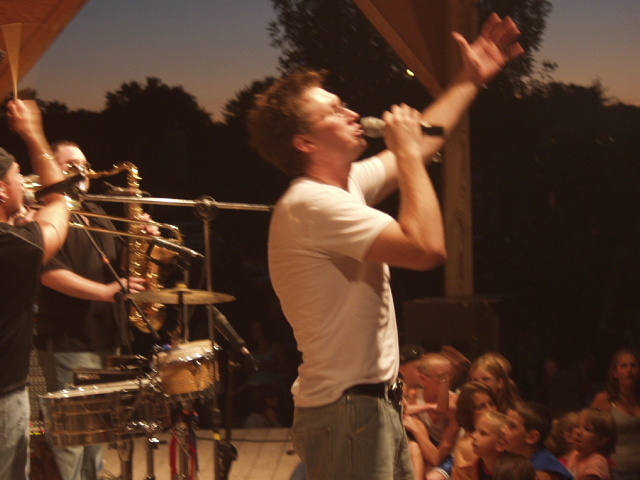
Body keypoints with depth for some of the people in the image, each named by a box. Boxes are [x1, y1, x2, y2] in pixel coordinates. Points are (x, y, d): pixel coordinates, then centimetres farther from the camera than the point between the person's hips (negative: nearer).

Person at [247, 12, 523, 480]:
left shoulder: (347, 183, 11)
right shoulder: (311, 205, -21)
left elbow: (420, 141, 26)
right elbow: (427, 248, -27)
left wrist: (470, 80, 26)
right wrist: (408, 153, -17)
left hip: (374, 405, 10)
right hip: (346, 411, -10)